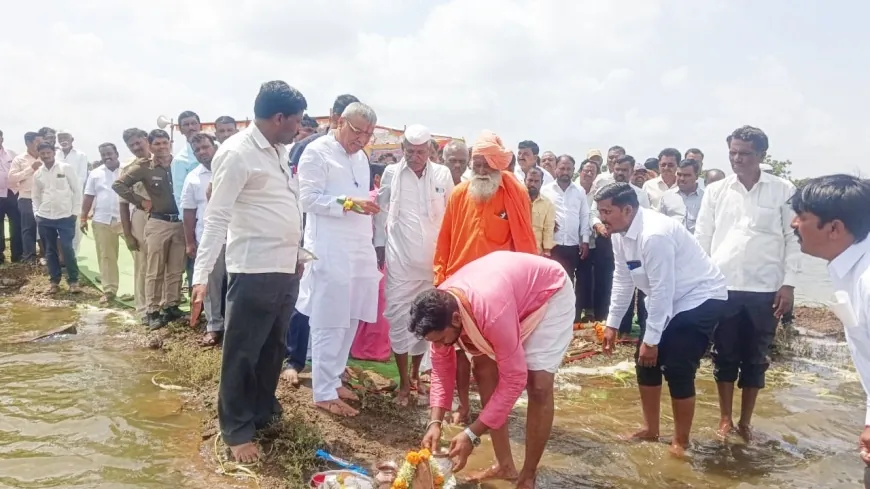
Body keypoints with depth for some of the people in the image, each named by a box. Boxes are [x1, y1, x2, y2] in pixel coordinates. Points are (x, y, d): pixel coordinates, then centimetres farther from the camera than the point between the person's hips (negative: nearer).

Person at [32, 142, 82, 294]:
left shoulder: (66, 168, -3)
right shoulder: (37, 174, 8)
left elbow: (77, 190, -2)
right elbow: (36, 196, 17)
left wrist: (75, 211, -4)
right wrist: (36, 213, 6)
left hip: (65, 216, -4)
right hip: (44, 218, 4)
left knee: (67, 249, -6)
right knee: (50, 250, 9)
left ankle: (73, 280, 5)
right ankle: (54, 281, 18)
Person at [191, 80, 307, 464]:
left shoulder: (279, 150, 11)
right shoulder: (237, 153, -13)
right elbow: (217, 217, -16)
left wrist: (297, 253, 21)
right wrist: (202, 274, -21)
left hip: (286, 268, 8)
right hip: (254, 271, -8)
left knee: (274, 348, 19)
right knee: (242, 354, 5)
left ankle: (263, 411, 36)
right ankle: (237, 431, 18)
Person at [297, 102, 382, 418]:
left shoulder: (361, 156, 18)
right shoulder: (317, 152, -5)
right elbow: (308, 199, -13)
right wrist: (349, 202, -21)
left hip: (359, 250, 8)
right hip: (330, 252, -7)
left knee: (349, 321, 11)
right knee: (329, 325, -2)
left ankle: (334, 379, 24)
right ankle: (324, 393, 8)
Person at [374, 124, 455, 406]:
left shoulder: (443, 175, 1)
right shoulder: (391, 173, 0)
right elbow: (381, 211, 6)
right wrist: (379, 246, 5)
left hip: (434, 259, 1)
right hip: (400, 259, -1)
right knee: (399, 318, 0)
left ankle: (415, 373, 28)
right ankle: (404, 382, 12)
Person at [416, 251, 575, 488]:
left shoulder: (491, 311, -42)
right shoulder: (441, 307, -20)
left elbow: (514, 379, -33)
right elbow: (441, 365, -7)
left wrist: (472, 435, -29)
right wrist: (435, 422, -17)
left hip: (550, 292, -7)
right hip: (514, 285, 7)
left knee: (538, 385, -16)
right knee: (483, 370, 1)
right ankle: (505, 465, 11)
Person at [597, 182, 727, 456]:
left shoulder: (654, 235, -32)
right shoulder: (620, 234, -4)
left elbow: (662, 290, -28)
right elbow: (622, 279, 5)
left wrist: (651, 339, -21)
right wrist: (612, 324, 6)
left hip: (700, 299, -9)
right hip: (669, 301, 9)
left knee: (677, 369, -12)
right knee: (645, 360, 8)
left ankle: (680, 442, 7)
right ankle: (650, 430, 23)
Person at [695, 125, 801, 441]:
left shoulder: (784, 191, -1)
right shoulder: (715, 191, 3)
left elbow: (794, 239, 0)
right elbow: (702, 238, 5)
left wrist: (788, 284, -5)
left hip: (765, 290, -1)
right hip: (722, 288, 1)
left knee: (756, 359, 10)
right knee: (725, 356, 9)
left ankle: (745, 420, 25)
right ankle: (725, 418, 23)